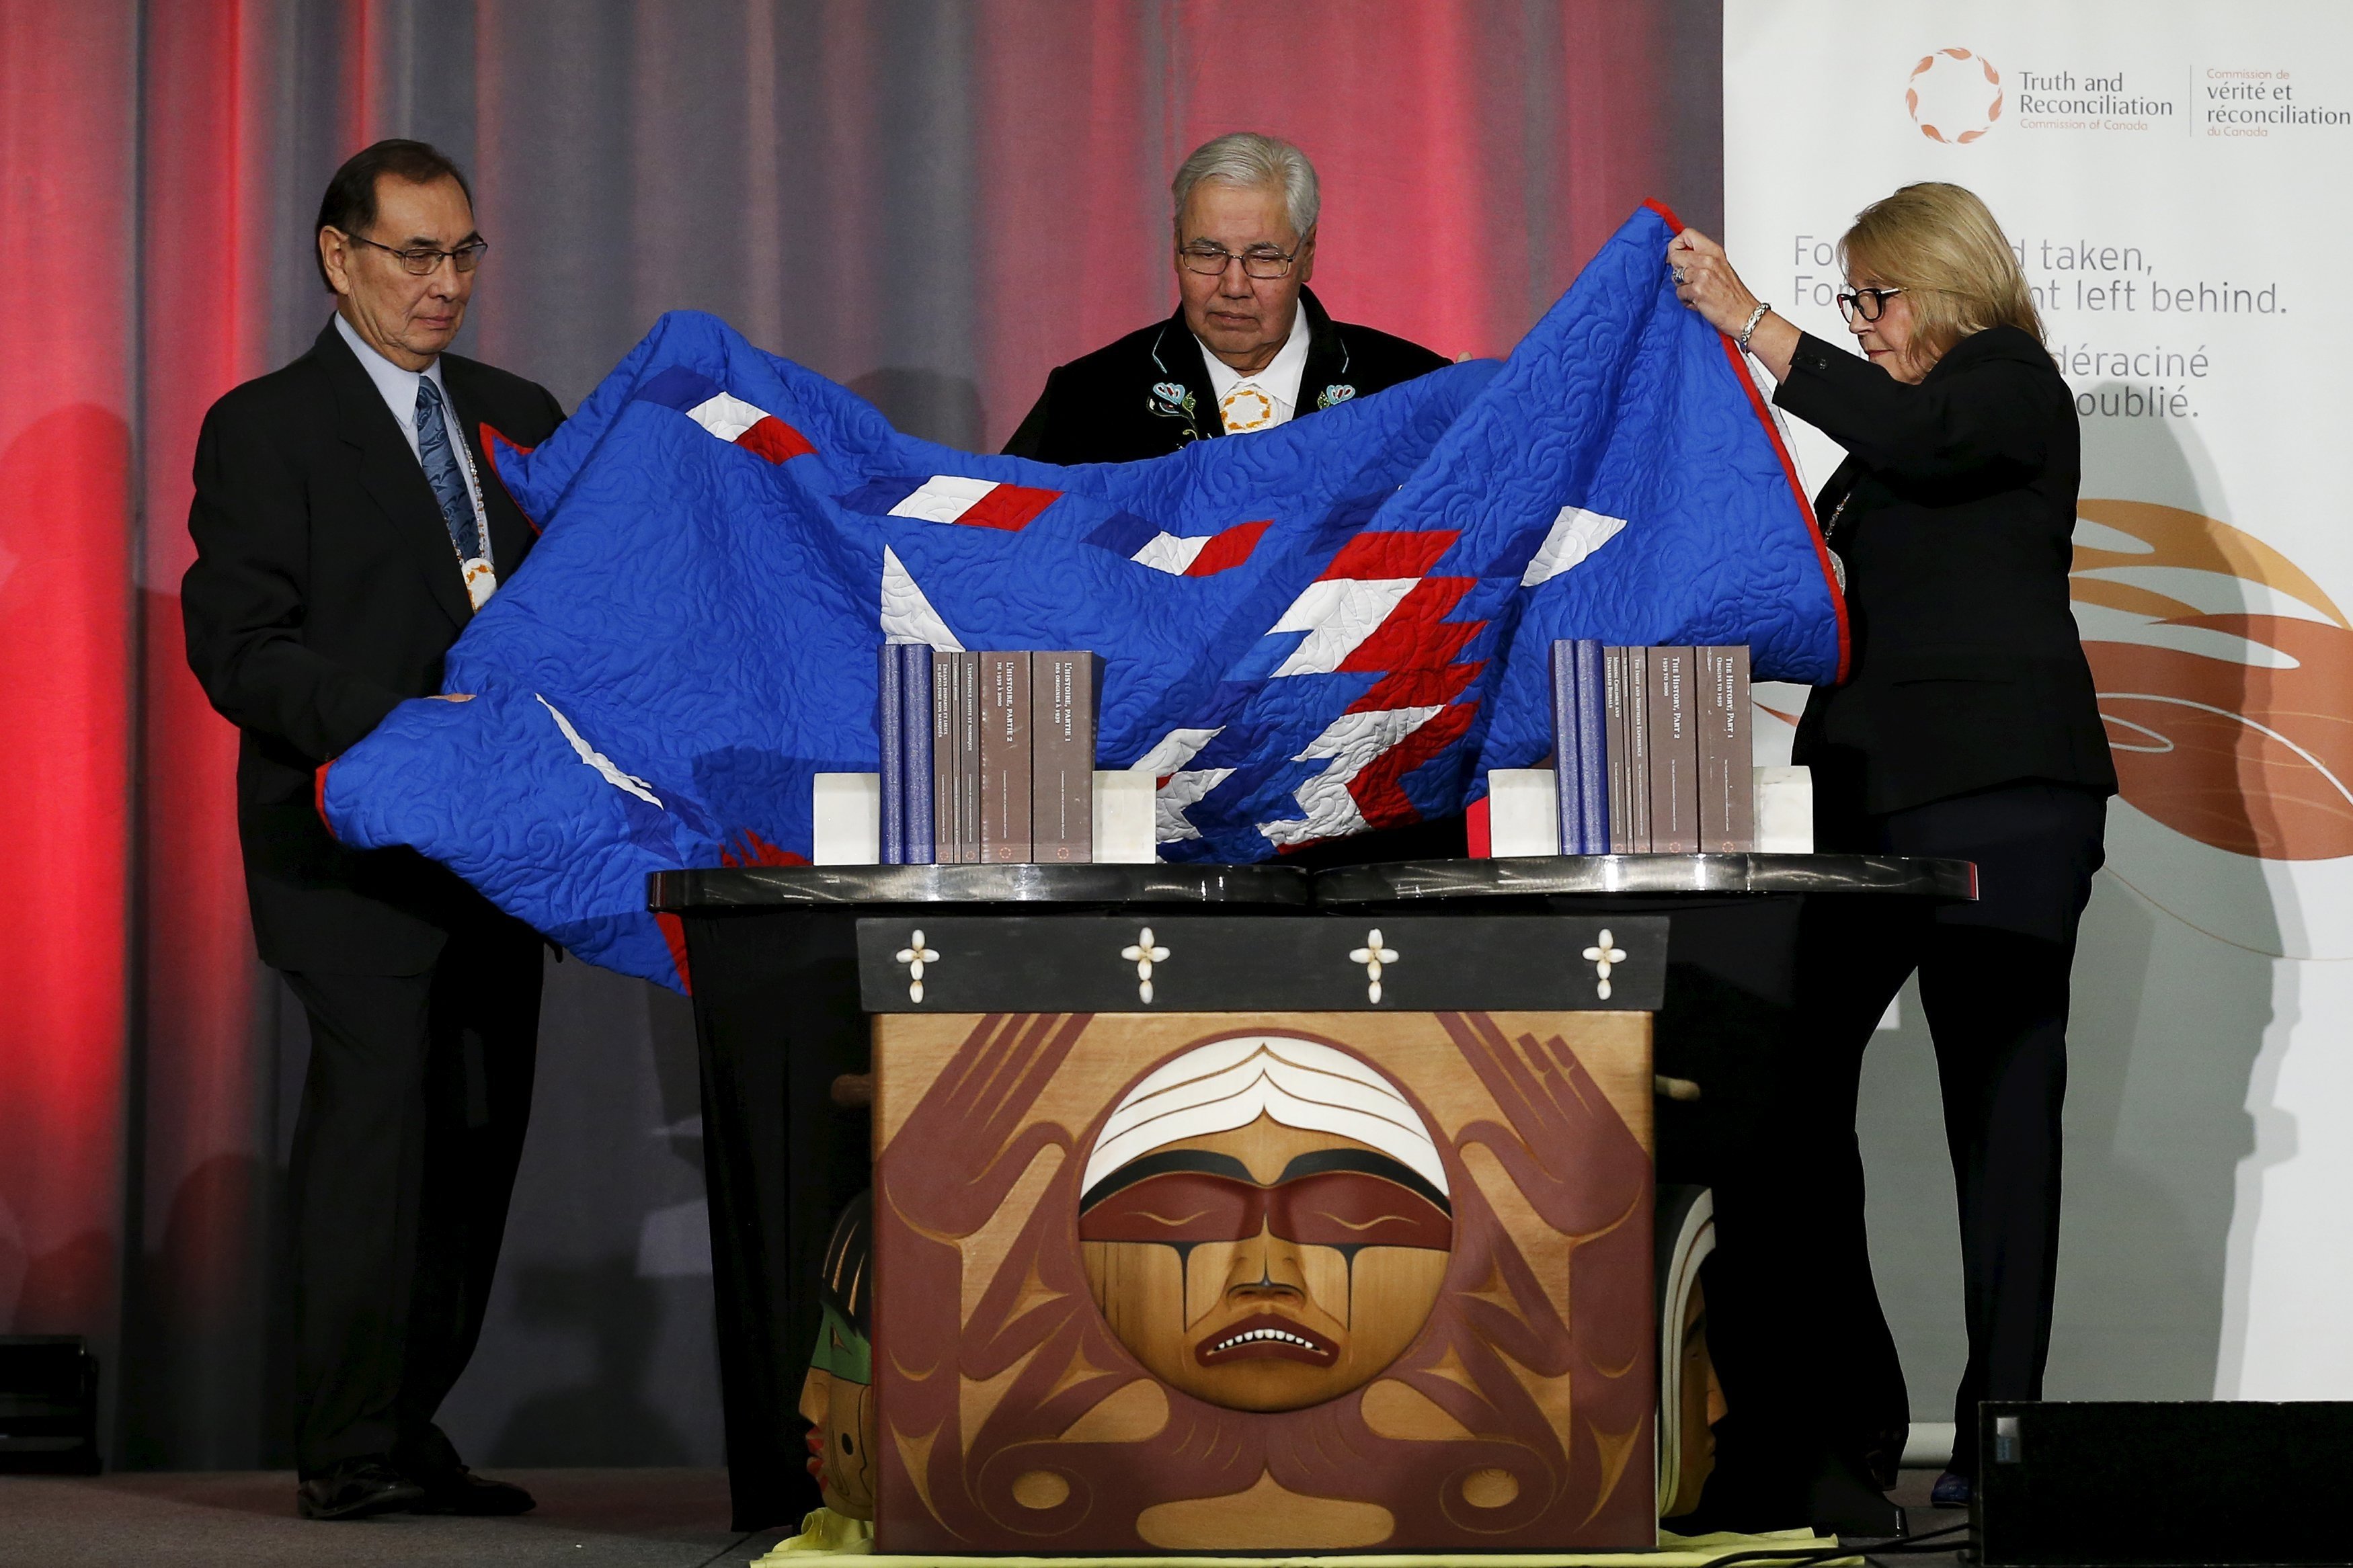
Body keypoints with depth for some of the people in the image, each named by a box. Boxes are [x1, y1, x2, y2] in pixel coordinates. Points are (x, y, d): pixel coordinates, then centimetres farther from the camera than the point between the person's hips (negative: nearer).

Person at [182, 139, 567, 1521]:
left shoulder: (521, 417, 18)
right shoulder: (267, 428, 0)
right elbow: (240, 651, -9)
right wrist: (405, 722, -22)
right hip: (354, 844, -6)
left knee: (477, 1135, 3)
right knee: (376, 1110, -13)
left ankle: (411, 1433, 10)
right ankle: (350, 1450, -7)